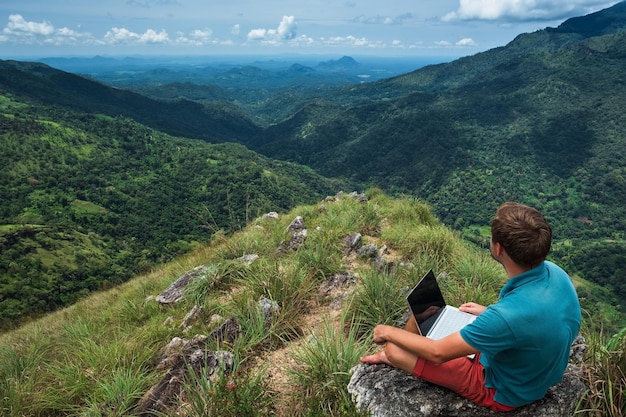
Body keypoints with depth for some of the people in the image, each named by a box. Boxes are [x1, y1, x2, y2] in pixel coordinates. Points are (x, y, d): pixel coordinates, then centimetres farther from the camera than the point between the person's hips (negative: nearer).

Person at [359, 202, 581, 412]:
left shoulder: (507, 316, -43)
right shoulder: (555, 272, -18)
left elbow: (437, 352, -29)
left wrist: (389, 332, -13)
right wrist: (489, 312, 8)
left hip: (503, 390, -7)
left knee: (395, 348, -5)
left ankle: (391, 357, 34)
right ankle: (389, 356, 39)